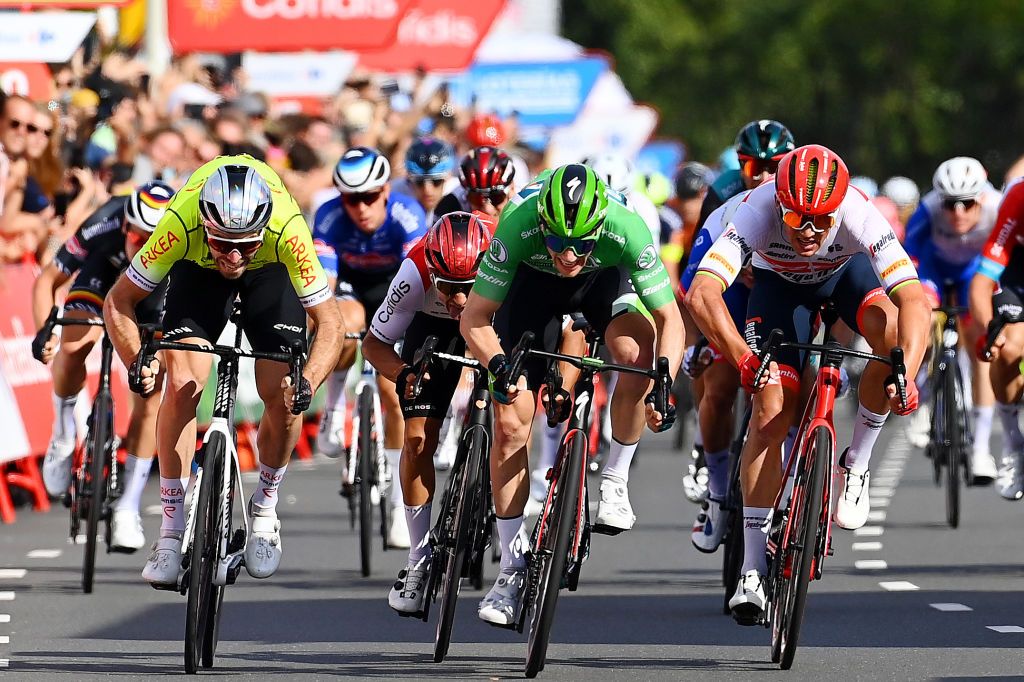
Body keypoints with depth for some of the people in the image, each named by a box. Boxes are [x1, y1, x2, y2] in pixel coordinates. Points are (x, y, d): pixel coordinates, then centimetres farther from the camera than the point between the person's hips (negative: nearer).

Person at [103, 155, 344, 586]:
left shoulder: (287, 229, -41)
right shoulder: (181, 225, -40)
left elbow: (329, 323, -32)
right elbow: (118, 302, -26)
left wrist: (307, 383, -49)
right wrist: (137, 363, -43)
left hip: (270, 271, 0)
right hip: (198, 269, 0)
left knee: (282, 393, -13)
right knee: (183, 383, -17)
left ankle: (265, 509, 13)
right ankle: (170, 531, -7)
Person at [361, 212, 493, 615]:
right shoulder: (415, 274, -38)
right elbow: (375, 342, -21)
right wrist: (403, 374, -42)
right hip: (435, 325, 1)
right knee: (418, 438, -10)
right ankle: (419, 558, 4)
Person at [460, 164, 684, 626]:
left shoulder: (627, 229, -38)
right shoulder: (519, 226, -38)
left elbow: (670, 319, -29)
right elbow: (474, 319, -29)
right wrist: (496, 363, -48)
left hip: (605, 278, 0)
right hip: (534, 281, 0)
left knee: (636, 350, -34)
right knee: (510, 422, -9)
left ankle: (615, 480, -11)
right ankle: (512, 569, 3)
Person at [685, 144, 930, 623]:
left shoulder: (859, 215, -39)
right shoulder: (759, 210, -39)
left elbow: (914, 300, -45)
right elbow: (701, 295, -48)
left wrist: (906, 374, -59)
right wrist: (743, 358, -62)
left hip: (847, 271, 0)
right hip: (779, 282, 0)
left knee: (893, 335, -32)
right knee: (771, 411, -14)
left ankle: (855, 464, -9)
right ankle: (752, 572, -7)